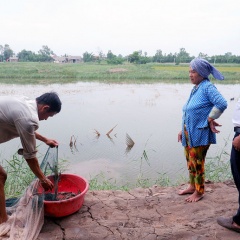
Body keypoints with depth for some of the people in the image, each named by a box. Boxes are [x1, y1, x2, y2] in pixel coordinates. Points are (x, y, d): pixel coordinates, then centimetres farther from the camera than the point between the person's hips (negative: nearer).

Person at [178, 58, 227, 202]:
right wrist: (183, 130, 17)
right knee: (190, 162, 18)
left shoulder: (207, 87, -15)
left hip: (200, 134, -8)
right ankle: (192, 186, 34)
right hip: (189, 133, 9)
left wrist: (210, 120, -17)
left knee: (197, 163, 3)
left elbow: (222, 104, -27)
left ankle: (199, 192, 19)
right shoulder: (195, 89, 12)